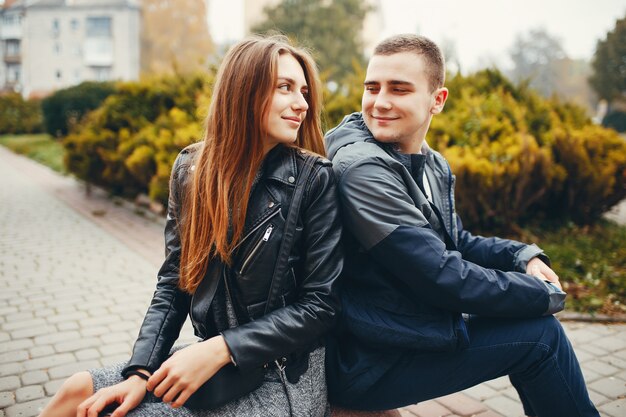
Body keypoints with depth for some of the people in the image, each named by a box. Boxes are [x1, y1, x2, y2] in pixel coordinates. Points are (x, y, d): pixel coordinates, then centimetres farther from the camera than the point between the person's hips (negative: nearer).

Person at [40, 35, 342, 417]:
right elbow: (173, 283, 2)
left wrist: (219, 349, -21)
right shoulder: (191, 170, 0)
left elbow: (321, 303, -13)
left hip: (287, 376, -4)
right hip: (213, 360, 4)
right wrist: (141, 371, -10)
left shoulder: (316, 179, -13)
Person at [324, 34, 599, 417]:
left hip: (416, 324, 9)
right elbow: (439, 276, -25)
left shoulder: (432, 165, 6)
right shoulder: (361, 168, -23)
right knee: (540, 334, -6)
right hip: (369, 363, -8)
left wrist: (523, 256, -2)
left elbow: (457, 242, 17)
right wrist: (545, 294, -12)